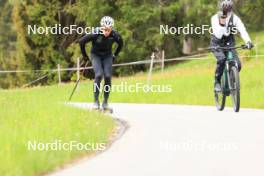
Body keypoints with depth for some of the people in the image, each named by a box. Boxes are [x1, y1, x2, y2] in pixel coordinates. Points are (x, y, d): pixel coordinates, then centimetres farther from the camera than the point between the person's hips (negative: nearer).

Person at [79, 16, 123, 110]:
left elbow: (120, 44, 2)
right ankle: (96, 100, -14)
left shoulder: (114, 35, -22)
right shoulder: (95, 34, -29)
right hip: (96, 55, -2)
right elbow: (81, 41, -15)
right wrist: (84, 55, -5)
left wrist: (115, 55, 6)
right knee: (99, 75, -23)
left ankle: (105, 101, 0)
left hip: (107, 56, 2)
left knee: (108, 76, -14)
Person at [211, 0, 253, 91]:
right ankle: (217, 82, -17)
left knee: (237, 65, -16)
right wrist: (222, 24, -47)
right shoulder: (215, 18, -20)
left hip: (229, 43, 3)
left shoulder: (235, 18, -14)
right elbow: (218, 35, -30)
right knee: (222, 59, -33)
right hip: (217, 44, -3)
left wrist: (248, 41, -44)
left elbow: (242, 30, -27)